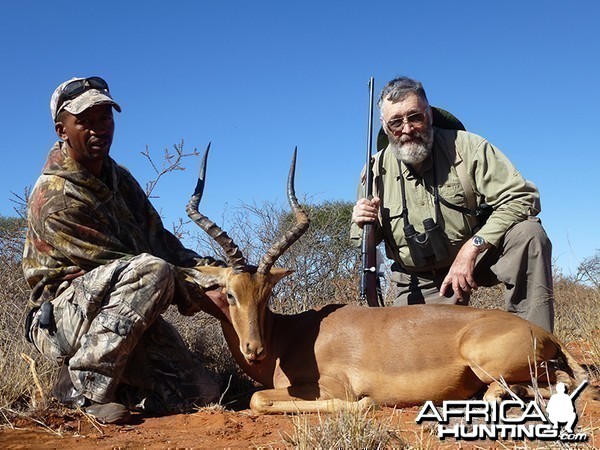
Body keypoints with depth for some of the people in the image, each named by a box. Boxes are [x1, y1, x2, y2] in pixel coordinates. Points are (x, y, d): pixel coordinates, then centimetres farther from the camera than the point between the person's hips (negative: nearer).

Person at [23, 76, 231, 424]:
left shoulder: (119, 177, 9)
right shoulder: (55, 198, -18)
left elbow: (160, 241, 6)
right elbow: (121, 263, -21)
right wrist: (200, 295, -21)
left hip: (126, 311, 7)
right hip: (64, 315, -7)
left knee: (203, 395, -5)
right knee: (152, 271, -36)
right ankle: (86, 387, -21)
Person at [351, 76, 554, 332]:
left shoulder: (466, 147, -13)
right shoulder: (376, 170, -5)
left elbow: (522, 197, -22)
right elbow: (365, 244, 6)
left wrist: (472, 248, -32)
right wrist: (364, 226, -20)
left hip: (478, 256, -2)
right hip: (420, 283, 2)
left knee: (529, 233, -29)